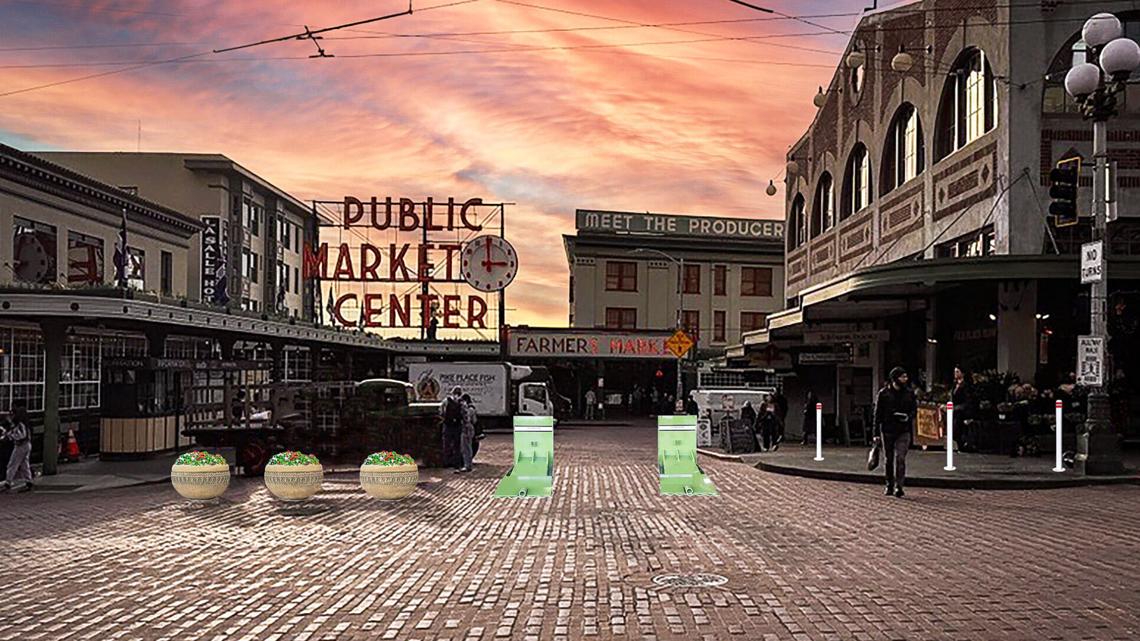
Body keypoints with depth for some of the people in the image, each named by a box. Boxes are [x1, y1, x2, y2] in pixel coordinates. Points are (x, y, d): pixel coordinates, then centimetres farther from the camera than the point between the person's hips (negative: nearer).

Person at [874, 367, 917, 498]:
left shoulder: (909, 393, 4)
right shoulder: (883, 393, -2)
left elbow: (914, 409, 13)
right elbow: (878, 414, -1)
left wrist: (908, 416, -11)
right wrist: (876, 433, -5)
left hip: (904, 431, 0)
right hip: (887, 431, 0)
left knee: (901, 458, -12)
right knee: (888, 459, 9)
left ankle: (899, 486, -9)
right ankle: (889, 486, 22)